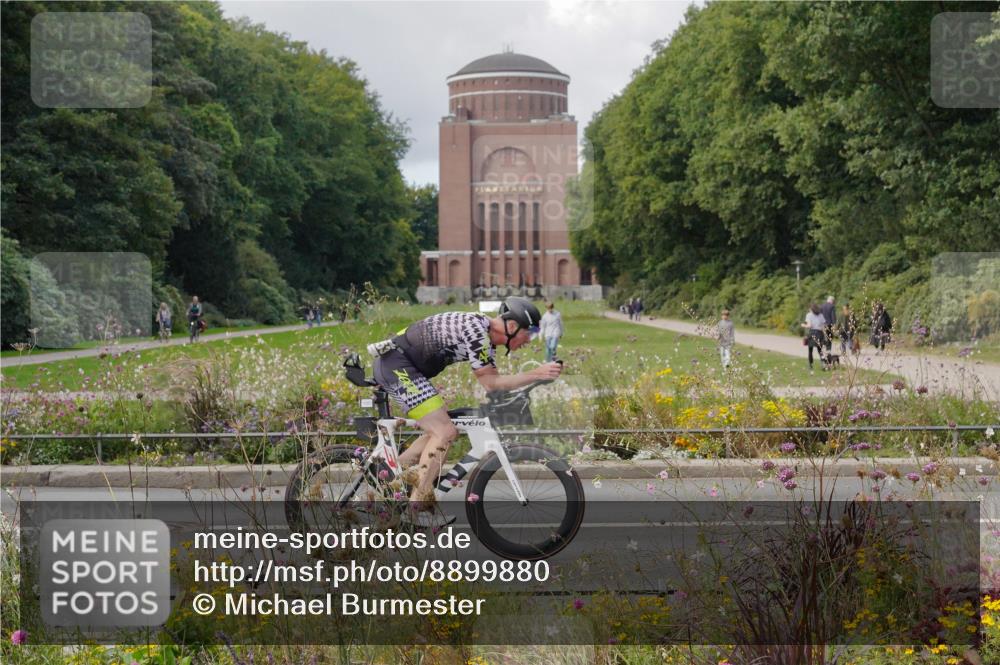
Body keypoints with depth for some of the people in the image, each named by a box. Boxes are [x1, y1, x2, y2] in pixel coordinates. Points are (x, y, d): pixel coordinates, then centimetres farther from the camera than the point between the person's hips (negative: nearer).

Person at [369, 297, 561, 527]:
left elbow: (493, 382, 12)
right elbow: (490, 383, -18)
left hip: (392, 366, 10)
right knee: (445, 432, -12)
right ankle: (420, 506, -7)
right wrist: (536, 374, -21)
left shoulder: (488, 336, 11)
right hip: (396, 364, -10)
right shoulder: (475, 329, -19)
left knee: (441, 430, 14)